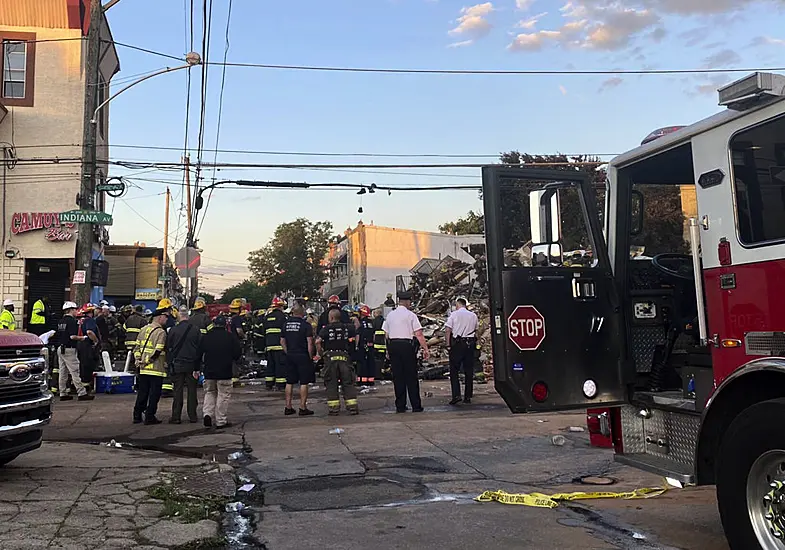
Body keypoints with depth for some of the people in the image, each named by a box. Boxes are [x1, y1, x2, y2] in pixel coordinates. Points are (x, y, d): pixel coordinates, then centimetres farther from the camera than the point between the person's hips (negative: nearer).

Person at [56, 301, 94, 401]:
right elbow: (72, 336, -22)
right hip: (69, 349, -9)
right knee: (75, 372, -7)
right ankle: (81, 393, -6)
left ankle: (63, 394, 15)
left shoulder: (61, 321, 13)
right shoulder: (72, 321, -14)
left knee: (62, 372, 11)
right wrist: (83, 337, -6)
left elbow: (58, 335, 18)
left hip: (60, 348, 9)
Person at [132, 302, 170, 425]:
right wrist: (147, 361, -9)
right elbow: (158, 351, -19)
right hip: (156, 369, -7)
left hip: (143, 369, 7)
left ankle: (137, 416, 18)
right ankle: (150, 417, 4)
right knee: (154, 394, 2)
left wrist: (138, 360, 8)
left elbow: (137, 347, 13)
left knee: (142, 393, 14)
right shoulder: (161, 332, -13)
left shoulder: (143, 329, 12)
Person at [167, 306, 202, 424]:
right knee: (192, 391, 6)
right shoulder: (195, 330, -2)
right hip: (192, 365, 1)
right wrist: (197, 367, 3)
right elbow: (200, 349, -1)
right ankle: (193, 416, 10)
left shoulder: (173, 330, -5)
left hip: (177, 365, -1)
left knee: (178, 391, 4)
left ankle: (176, 417, 6)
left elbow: (168, 349, 0)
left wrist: (170, 364, 9)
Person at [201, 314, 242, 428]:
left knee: (209, 393, 19)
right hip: (225, 372, -3)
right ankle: (221, 421, 5)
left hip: (209, 371, 3)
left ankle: (207, 414, 1)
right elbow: (238, 352, -3)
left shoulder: (206, 337, 1)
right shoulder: (230, 336, -8)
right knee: (223, 395, 4)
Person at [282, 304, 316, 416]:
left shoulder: (286, 324, 6)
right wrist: (310, 356, -5)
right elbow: (310, 343, -13)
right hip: (303, 356, -5)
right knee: (304, 382, 0)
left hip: (290, 356, 5)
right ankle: (303, 408, 0)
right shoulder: (306, 325, -10)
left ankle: (288, 407, 14)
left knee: (289, 382, 11)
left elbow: (282, 341, 10)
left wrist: (288, 352, 15)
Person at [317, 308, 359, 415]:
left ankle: (333, 408, 4)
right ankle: (353, 406, 3)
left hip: (330, 357, -2)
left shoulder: (326, 329, -2)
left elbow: (318, 342, -11)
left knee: (331, 383, 5)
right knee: (348, 382, 7)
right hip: (344, 356, 2)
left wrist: (321, 353, 3)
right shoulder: (347, 327, 5)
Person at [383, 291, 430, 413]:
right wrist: (425, 349, -6)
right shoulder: (410, 315, -4)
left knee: (397, 376, 8)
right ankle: (416, 406, 3)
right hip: (407, 345, -4)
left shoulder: (390, 315, 11)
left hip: (392, 345, 4)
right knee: (411, 377, 1)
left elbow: (386, 334, 12)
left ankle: (400, 406, 10)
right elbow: (419, 335, -9)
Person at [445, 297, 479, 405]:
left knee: (454, 371, 1)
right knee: (469, 371, 8)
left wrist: (448, 344, -5)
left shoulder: (454, 314, -2)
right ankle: (468, 397, 10)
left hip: (457, 344, -4)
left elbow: (448, 330, -8)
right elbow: (476, 331, 12)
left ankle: (456, 395, -11)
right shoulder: (473, 315, 10)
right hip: (470, 344, 4)